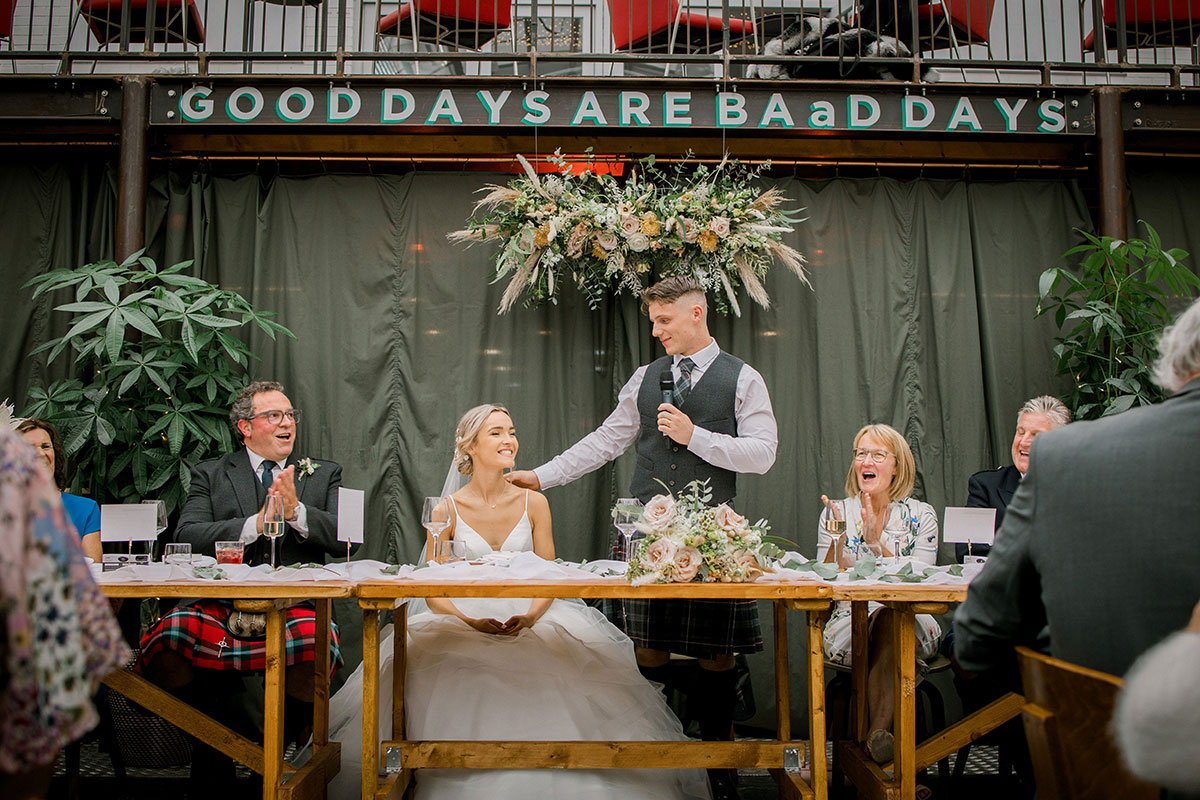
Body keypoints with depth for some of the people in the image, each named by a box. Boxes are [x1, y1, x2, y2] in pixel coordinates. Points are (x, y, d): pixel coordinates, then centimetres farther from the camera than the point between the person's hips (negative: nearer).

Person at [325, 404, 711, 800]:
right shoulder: (448, 510, 0)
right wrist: (471, 622, -20)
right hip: (463, 620, -1)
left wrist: (529, 618, -18)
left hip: (529, 619, 1)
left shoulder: (533, 503, 4)